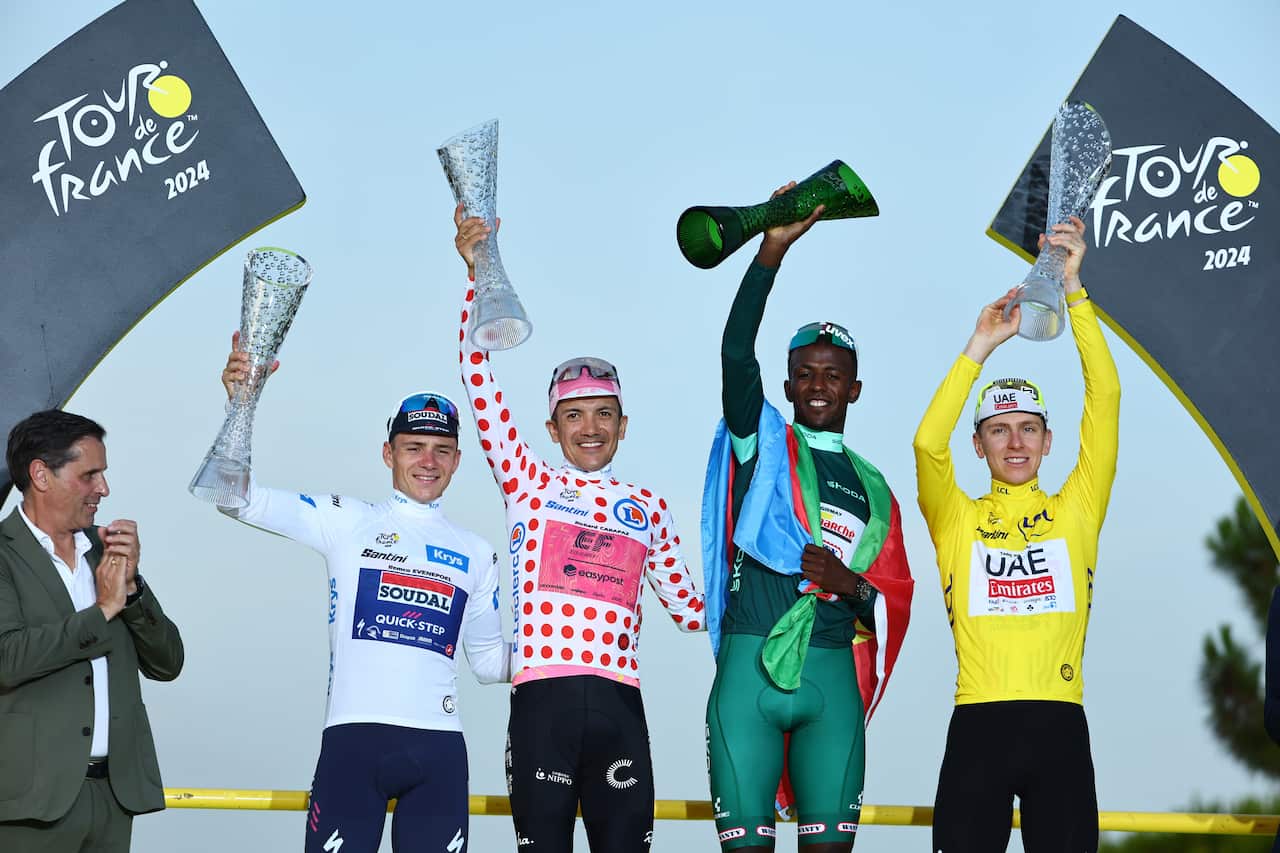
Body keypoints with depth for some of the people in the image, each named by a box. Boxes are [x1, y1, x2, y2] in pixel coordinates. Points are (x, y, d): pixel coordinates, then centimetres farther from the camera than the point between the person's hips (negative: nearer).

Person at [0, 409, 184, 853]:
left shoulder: (106, 548, 13)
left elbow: (167, 664, 11)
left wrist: (131, 586, -4)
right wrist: (103, 609, -11)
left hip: (116, 792, 5)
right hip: (37, 794, -5)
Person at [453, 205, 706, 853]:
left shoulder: (649, 508, 18)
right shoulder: (529, 485, 10)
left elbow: (689, 607, 23)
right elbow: (481, 385, 1)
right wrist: (478, 273, -5)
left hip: (619, 703, 2)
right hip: (542, 699, -2)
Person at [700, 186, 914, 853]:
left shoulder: (872, 489, 18)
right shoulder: (760, 441, 9)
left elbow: (896, 603, 16)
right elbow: (736, 353, -9)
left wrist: (852, 586, -7)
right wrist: (772, 253, -18)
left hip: (832, 677, 3)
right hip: (749, 669, -3)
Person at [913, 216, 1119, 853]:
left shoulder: (1075, 511, 10)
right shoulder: (958, 519, 9)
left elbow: (1105, 401, 2)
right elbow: (928, 442, -10)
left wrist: (1074, 294, -5)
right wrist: (980, 346, -10)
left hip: (1060, 725, 1)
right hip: (978, 725, -1)